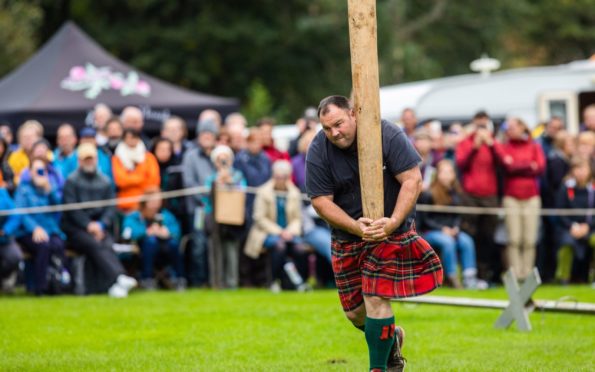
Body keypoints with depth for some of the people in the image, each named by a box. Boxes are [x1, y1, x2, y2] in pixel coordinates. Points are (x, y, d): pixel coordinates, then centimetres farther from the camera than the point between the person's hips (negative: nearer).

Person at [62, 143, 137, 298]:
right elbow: (71, 209, -5)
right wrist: (88, 225, -18)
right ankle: (118, 278, -52)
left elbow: (111, 208, 9)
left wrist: (101, 225, -11)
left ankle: (113, 285, -49)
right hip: (76, 228, -3)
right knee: (94, 244, -33)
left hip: (99, 227, 3)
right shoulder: (71, 181, 6)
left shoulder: (105, 182, 18)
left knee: (107, 244, -31)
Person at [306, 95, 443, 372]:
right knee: (355, 312, 7)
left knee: (377, 299, -15)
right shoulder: (318, 151, -11)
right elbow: (321, 201, -11)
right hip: (348, 234, 3)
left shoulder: (387, 135, -15)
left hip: (391, 229, -3)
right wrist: (356, 227, -25)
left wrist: (394, 222, -27)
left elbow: (412, 178, -16)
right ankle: (391, 338, 39)